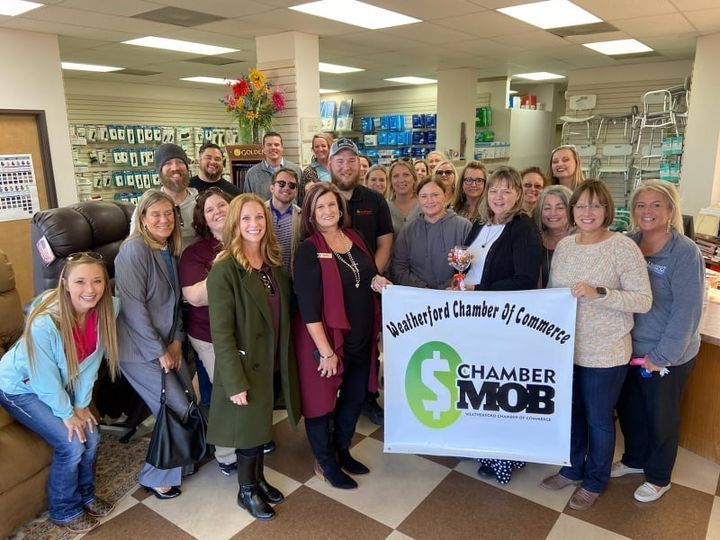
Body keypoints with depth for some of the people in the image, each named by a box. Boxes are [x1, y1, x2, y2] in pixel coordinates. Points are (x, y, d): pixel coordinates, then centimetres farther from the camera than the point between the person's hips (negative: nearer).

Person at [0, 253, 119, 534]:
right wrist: (66, 413, -13)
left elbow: (91, 360, -9)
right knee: (71, 444, -13)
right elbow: (45, 377, -24)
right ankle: (64, 510, 12)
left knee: (91, 435, -2)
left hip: (60, 385, 6)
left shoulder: (107, 309, -20)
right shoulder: (44, 323, -37)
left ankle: (85, 494, 26)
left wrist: (82, 404, -6)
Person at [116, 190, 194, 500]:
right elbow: (133, 306, -21)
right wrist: (159, 351, -17)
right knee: (178, 412, -5)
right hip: (139, 351, -8)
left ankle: (179, 460, 33)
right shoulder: (134, 250, -18)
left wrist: (176, 341, 2)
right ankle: (156, 478, 17)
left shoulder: (171, 251, 7)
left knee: (189, 403, 10)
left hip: (167, 346, 8)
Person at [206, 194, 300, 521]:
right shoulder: (224, 270, -18)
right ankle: (247, 491, 34)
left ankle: (259, 479, 43)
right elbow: (221, 333, -19)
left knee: (262, 426, 21)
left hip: (274, 364, 6)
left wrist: (285, 360, 8)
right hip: (246, 367, -6)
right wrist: (235, 382, -20)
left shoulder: (274, 264, 3)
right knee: (250, 429, 11)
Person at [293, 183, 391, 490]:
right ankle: (325, 462, 33)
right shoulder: (308, 251, -16)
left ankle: (342, 450, 43)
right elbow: (308, 307, -20)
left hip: (361, 336, 7)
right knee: (322, 399, 10)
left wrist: (377, 282, -8)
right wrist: (326, 350, -21)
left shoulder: (355, 238, 4)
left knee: (355, 396, 21)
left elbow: (368, 277, 16)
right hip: (325, 338, -7)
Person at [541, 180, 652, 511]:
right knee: (570, 413, 20)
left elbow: (643, 300, -17)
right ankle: (573, 469, 42)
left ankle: (595, 481, 35)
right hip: (565, 348, 5)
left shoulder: (623, 247, -14)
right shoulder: (564, 245, 3)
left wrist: (597, 293, -29)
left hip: (605, 354, -5)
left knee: (598, 419, 13)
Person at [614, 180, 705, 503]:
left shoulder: (685, 252, -17)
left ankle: (658, 478, 36)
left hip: (668, 356, -5)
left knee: (661, 416, 14)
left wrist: (662, 356, -18)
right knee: (628, 408, 20)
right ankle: (634, 460, 45)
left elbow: (687, 310, -18)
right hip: (629, 349, 5)